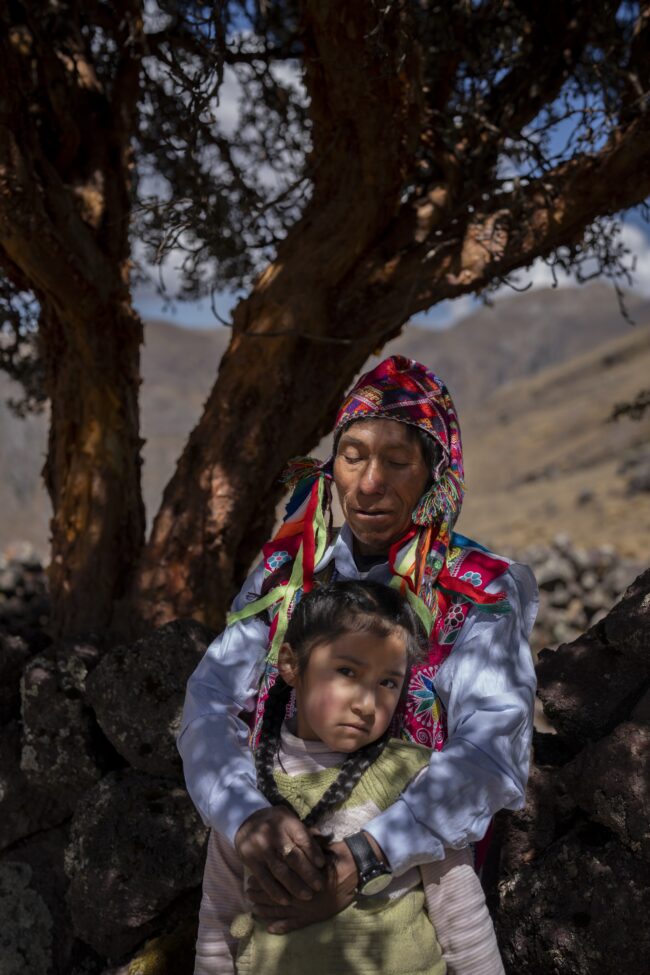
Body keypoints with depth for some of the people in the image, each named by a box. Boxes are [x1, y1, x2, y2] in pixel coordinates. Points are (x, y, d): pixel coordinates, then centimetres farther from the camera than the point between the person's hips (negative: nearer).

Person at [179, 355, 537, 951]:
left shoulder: (479, 594, -15)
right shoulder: (284, 576, -6)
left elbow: (493, 747, -28)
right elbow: (212, 703, -15)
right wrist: (245, 814, -36)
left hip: (411, 872, -2)